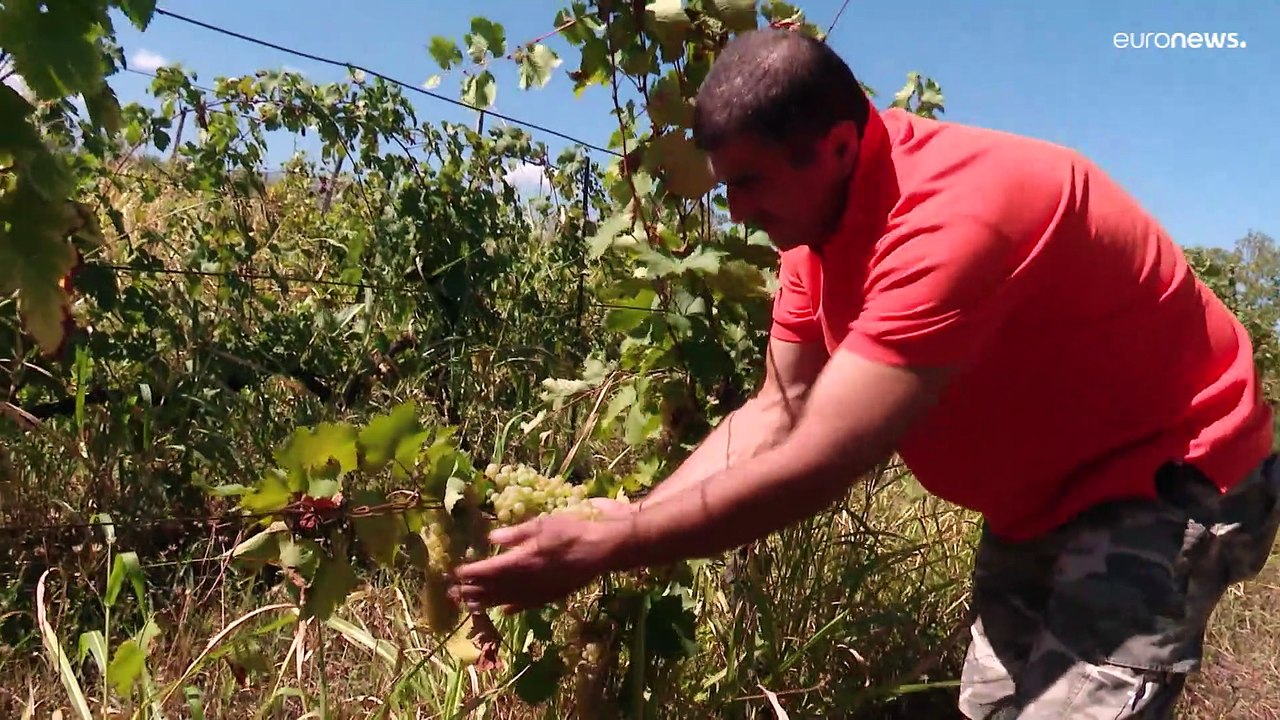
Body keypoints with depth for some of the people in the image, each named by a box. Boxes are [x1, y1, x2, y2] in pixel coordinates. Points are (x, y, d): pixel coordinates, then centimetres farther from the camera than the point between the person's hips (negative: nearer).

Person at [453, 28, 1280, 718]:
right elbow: (775, 416, -5)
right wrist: (619, 518, -14)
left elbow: (813, 468, -36)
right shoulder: (818, 212, -7)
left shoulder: (951, 219, -36)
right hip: (1048, 497, 8)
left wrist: (600, 550, -29)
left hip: (1174, 478, -8)